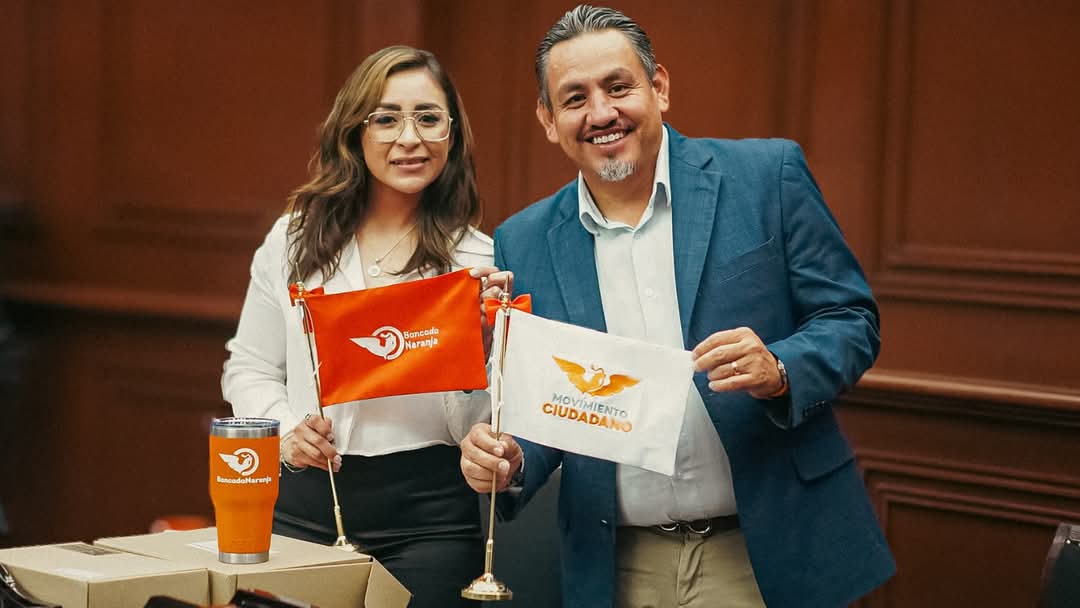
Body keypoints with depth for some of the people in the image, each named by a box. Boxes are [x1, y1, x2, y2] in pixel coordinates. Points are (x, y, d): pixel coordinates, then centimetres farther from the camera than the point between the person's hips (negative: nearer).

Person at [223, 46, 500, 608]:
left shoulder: (480, 261, -1)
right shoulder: (296, 240, 6)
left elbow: (486, 420, -2)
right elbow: (249, 369, 11)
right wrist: (285, 432, -6)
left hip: (427, 520, -2)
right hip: (304, 505, 2)